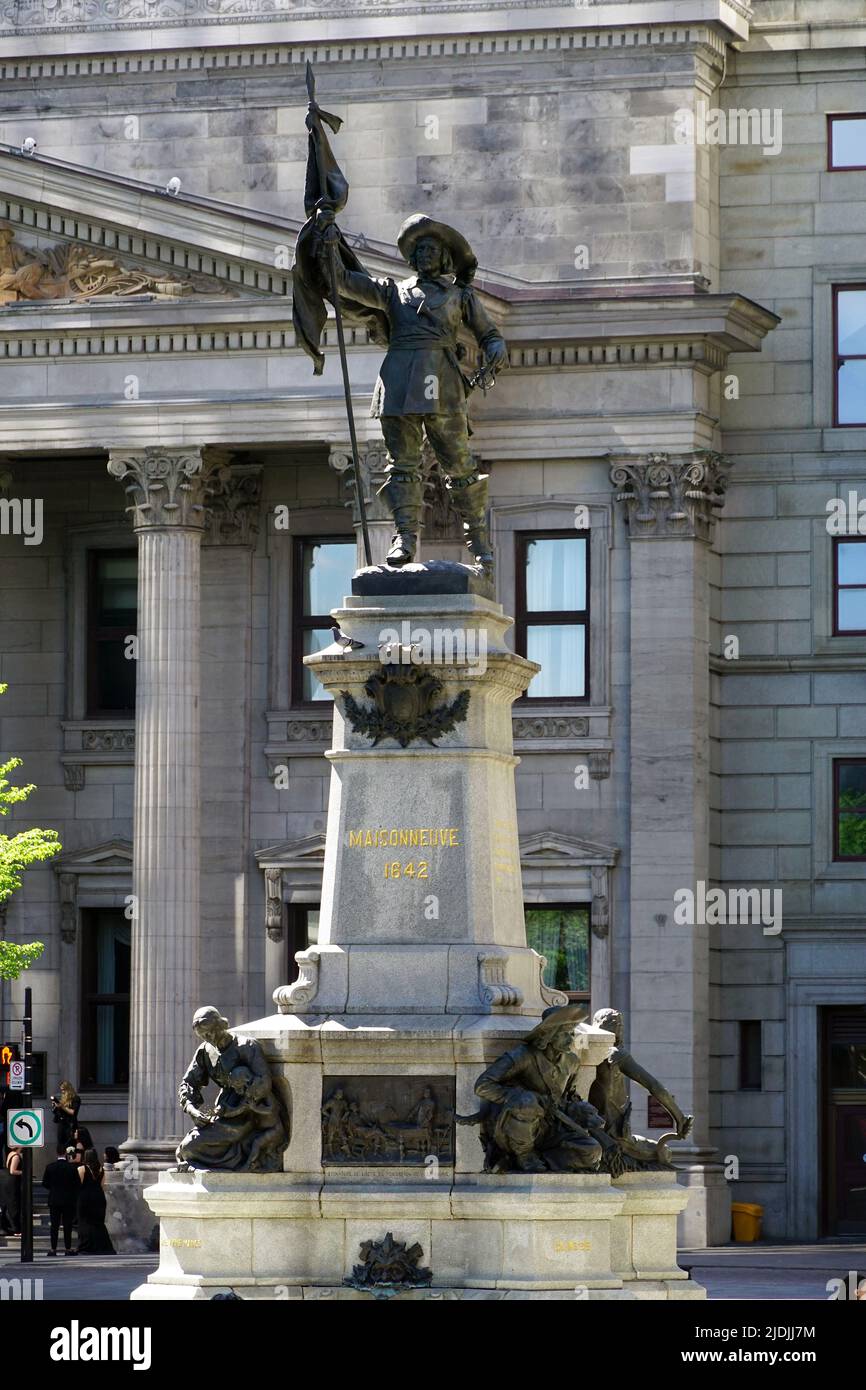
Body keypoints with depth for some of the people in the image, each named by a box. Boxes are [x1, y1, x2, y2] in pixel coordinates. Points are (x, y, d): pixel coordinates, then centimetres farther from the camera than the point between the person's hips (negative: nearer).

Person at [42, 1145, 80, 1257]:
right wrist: (75, 1194, 13)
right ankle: (68, 1248, 3)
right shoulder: (72, 1167, -8)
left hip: (54, 1200, 1)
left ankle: (53, 1248, 3)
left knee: (54, 1225, 5)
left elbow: (45, 1183, 0)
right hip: (69, 1200, -1)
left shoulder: (50, 1167, -5)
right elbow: (77, 1184, -6)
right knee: (67, 1224, 3)